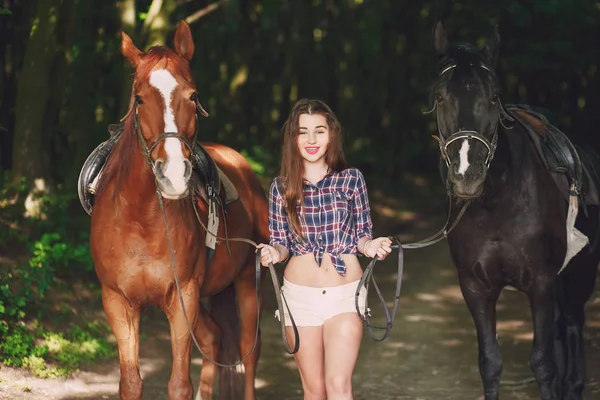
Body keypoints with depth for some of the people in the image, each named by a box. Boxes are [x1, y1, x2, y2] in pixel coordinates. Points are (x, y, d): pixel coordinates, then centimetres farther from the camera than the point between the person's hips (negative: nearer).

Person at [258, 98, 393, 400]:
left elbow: (362, 235, 5)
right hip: (299, 295, 1)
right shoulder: (281, 187, 0)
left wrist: (371, 247, -17)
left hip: (345, 293, -1)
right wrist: (273, 253, -17)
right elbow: (282, 243, 6)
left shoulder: (351, 179, -2)